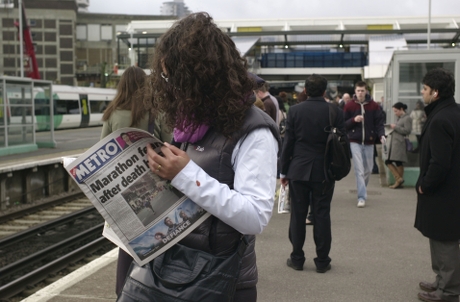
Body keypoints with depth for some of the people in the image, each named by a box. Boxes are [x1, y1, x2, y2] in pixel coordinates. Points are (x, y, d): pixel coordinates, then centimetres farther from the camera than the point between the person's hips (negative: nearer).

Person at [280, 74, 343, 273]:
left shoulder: (295, 111, -4)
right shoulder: (335, 112, -4)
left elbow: (288, 143, -3)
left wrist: (284, 171, 4)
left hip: (298, 170, 0)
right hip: (324, 172, 0)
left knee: (298, 215, 8)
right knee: (321, 215, 6)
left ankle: (297, 258, 15)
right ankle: (322, 261, 11)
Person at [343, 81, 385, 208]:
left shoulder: (374, 106, 1)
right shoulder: (349, 106, -1)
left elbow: (379, 122, 1)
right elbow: (343, 124, 1)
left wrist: (381, 134, -15)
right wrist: (353, 120, -17)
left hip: (369, 141, 2)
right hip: (355, 142, -2)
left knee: (368, 169, 14)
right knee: (359, 170, -10)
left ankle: (362, 189, 38)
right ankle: (362, 197, -9)